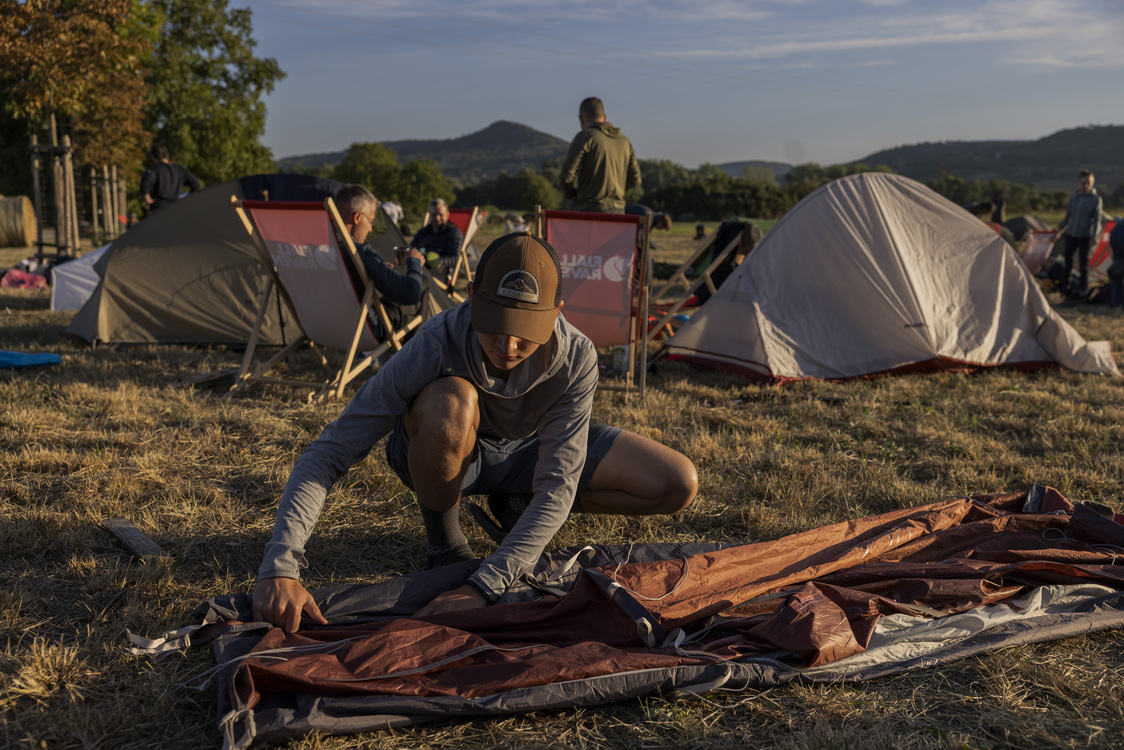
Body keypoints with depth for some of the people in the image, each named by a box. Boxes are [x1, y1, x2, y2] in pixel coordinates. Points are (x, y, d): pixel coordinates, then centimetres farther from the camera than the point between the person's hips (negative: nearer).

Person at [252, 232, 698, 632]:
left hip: (526, 449, 3)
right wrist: (280, 569, -48)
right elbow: (329, 453, -37)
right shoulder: (436, 346, -37)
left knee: (678, 486, -12)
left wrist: (482, 587, -45)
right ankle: (443, 544, -12)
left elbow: (557, 488, -34)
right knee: (448, 403, -42)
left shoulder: (576, 359, -32)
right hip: (440, 455, -2)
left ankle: (514, 507, 6)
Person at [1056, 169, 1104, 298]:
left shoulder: (1096, 199, -5)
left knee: (1083, 262, 0)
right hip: (1070, 234, 3)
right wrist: (1060, 228, 0)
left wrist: (1094, 235, -16)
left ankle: (1081, 288, 11)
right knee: (1068, 260, 7)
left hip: (1085, 236, -3)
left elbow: (1097, 219, -6)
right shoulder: (1073, 198, 5)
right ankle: (1065, 286, 18)